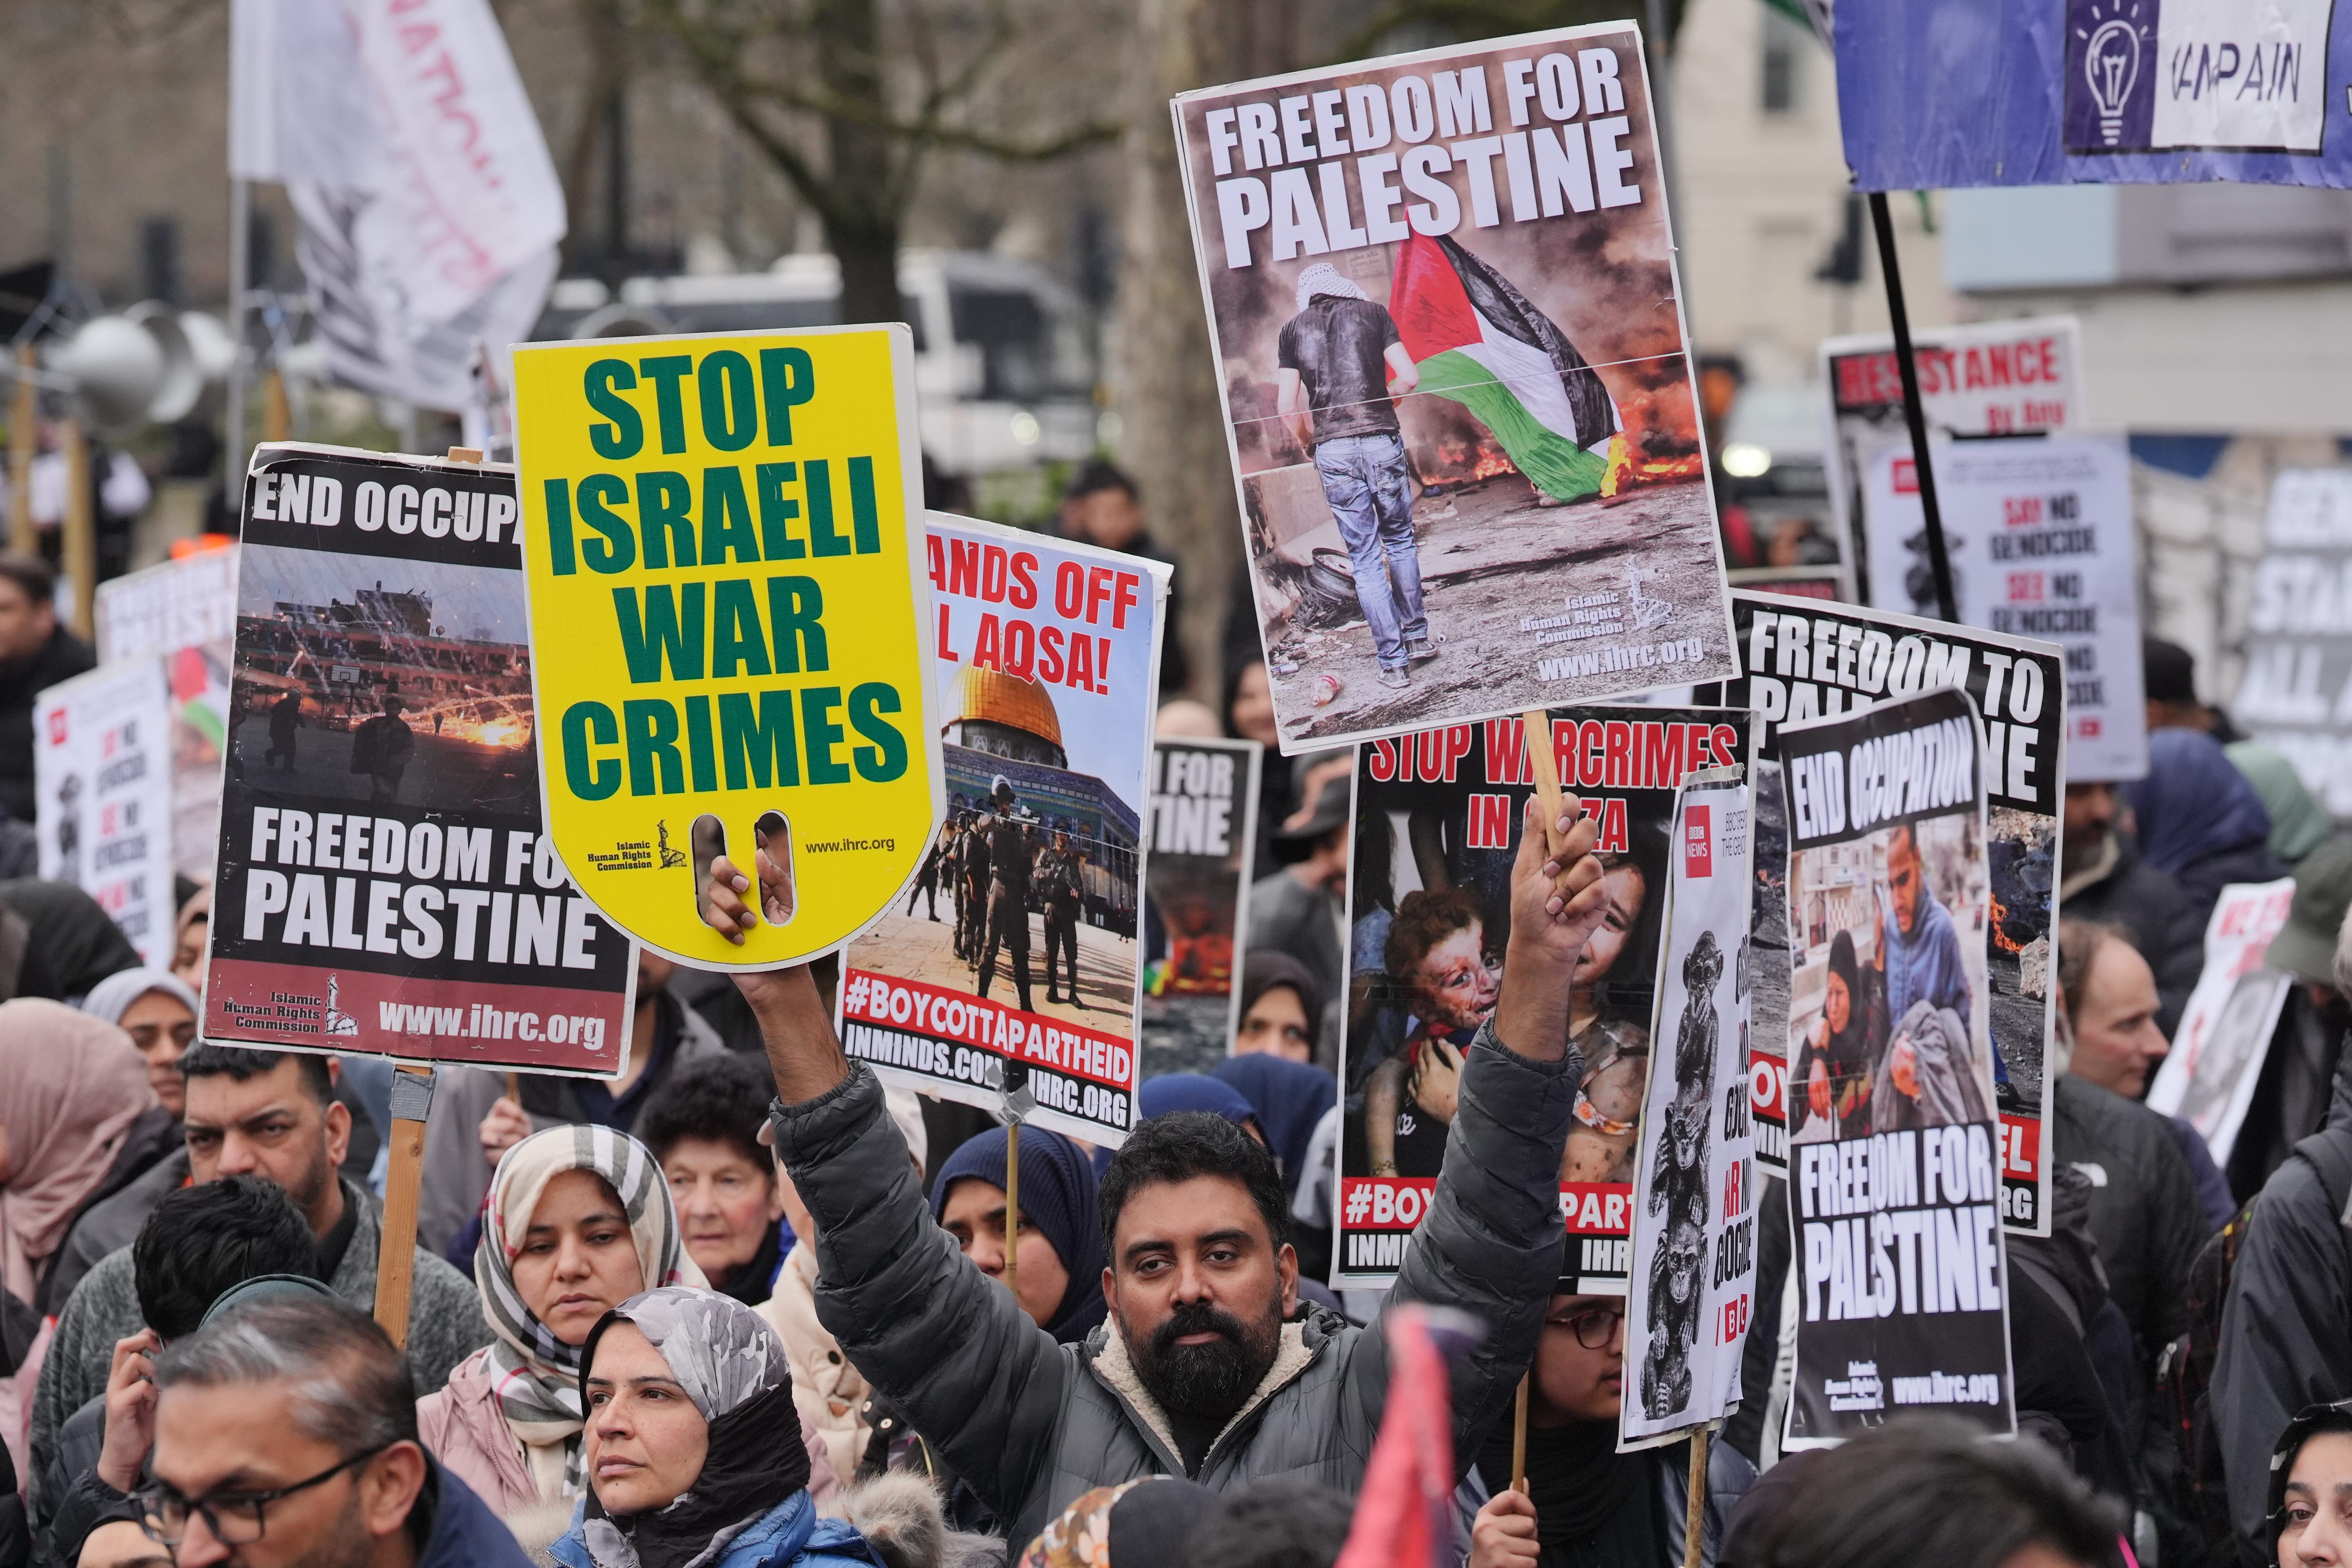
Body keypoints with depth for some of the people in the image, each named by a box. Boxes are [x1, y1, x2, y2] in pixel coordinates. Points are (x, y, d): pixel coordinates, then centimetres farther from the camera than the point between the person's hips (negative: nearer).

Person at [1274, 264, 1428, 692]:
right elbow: (1409, 378, 1)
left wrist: (1307, 444, 20)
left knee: (1364, 557, 4)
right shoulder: (1372, 313, 7)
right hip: (1382, 443, 0)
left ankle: (1393, 662, 4)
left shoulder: (1293, 330, 8)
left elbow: (1287, 407, 3)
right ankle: (1417, 637, 24)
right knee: (1400, 540, 20)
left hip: (1332, 451, 0)